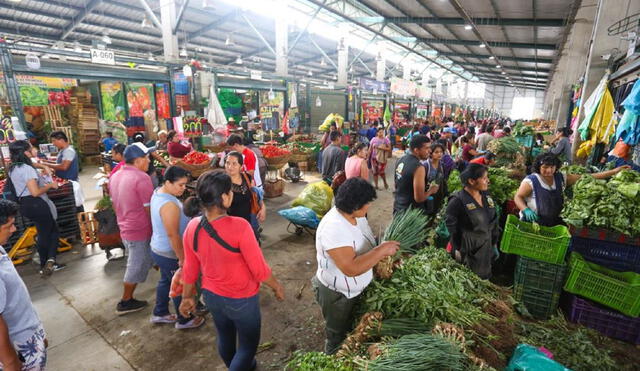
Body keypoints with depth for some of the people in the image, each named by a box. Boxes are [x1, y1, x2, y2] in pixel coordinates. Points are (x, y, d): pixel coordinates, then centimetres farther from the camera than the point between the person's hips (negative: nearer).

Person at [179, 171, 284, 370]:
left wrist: (187, 297, 14)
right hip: (241, 299, -6)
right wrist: (277, 286, -6)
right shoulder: (239, 226, -32)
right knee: (248, 345, 19)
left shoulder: (192, 227, -14)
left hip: (212, 296, 6)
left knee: (225, 337, 29)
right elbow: (259, 270, -23)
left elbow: (190, 269, -1)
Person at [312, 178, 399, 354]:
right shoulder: (333, 228, -36)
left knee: (353, 331, 31)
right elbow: (351, 268, -40)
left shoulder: (356, 215, -8)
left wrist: (385, 250, -7)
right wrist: (382, 250, -34)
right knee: (338, 339, 20)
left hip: (357, 289, 8)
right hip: (337, 295, -8)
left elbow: (365, 243, 9)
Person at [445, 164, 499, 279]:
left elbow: (494, 222, 12)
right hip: (466, 252, -6)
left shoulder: (486, 196, 3)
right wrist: (457, 250, -14)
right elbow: (451, 227, -16)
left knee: (484, 280, 19)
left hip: (485, 250, 7)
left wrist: (494, 244, 14)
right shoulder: (457, 201, -19)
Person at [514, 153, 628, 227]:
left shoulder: (561, 178, 3)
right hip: (531, 224, -5)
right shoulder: (531, 181, -13)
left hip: (554, 224, 6)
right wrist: (526, 210, -29)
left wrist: (613, 172, 1)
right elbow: (518, 197, -12)